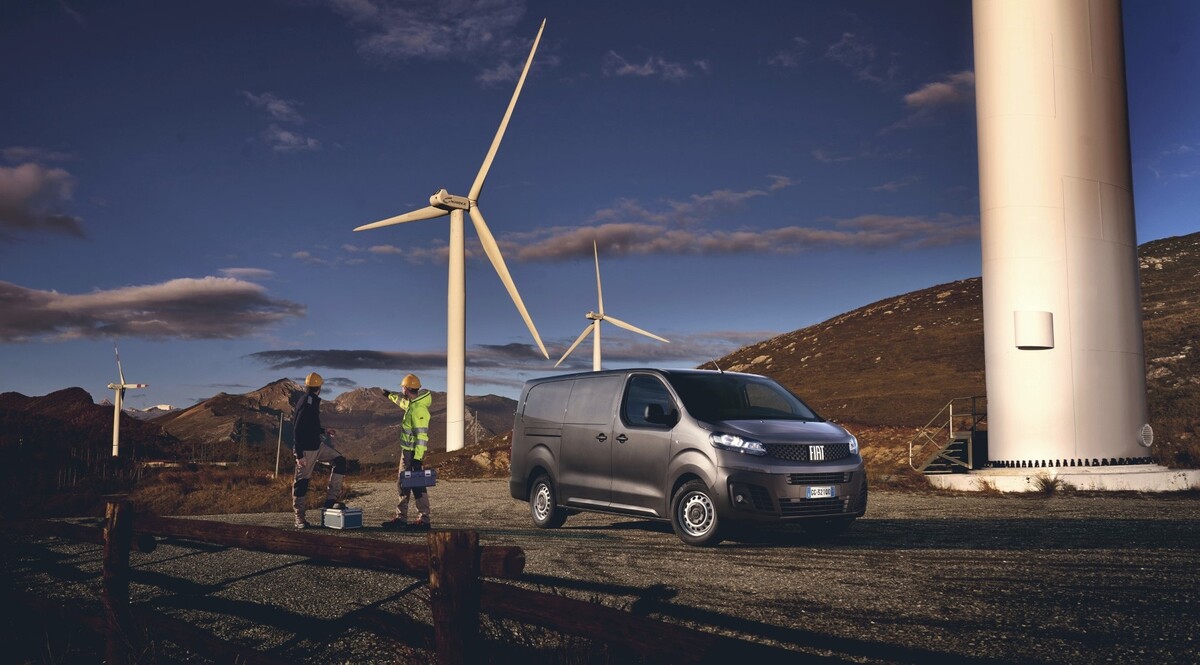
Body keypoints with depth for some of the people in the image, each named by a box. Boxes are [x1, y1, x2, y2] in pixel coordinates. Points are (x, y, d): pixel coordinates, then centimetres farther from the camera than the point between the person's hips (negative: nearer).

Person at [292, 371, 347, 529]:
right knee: (302, 481, -1)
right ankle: (299, 517, 6)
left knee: (339, 461, 6)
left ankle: (331, 498, 6)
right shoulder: (305, 404, -18)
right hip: (306, 449, -10)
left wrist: (323, 431, 35)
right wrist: (299, 454, -24)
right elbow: (297, 430, -22)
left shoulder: (312, 401, 11)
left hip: (317, 445, 10)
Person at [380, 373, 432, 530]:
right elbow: (403, 401, 35)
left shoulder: (418, 410, -21)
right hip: (408, 451, 10)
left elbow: (422, 436, -24)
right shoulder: (413, 404, 9)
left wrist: (417, 458, -26)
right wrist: (390, 395, 49)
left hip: (413, 453, -10)